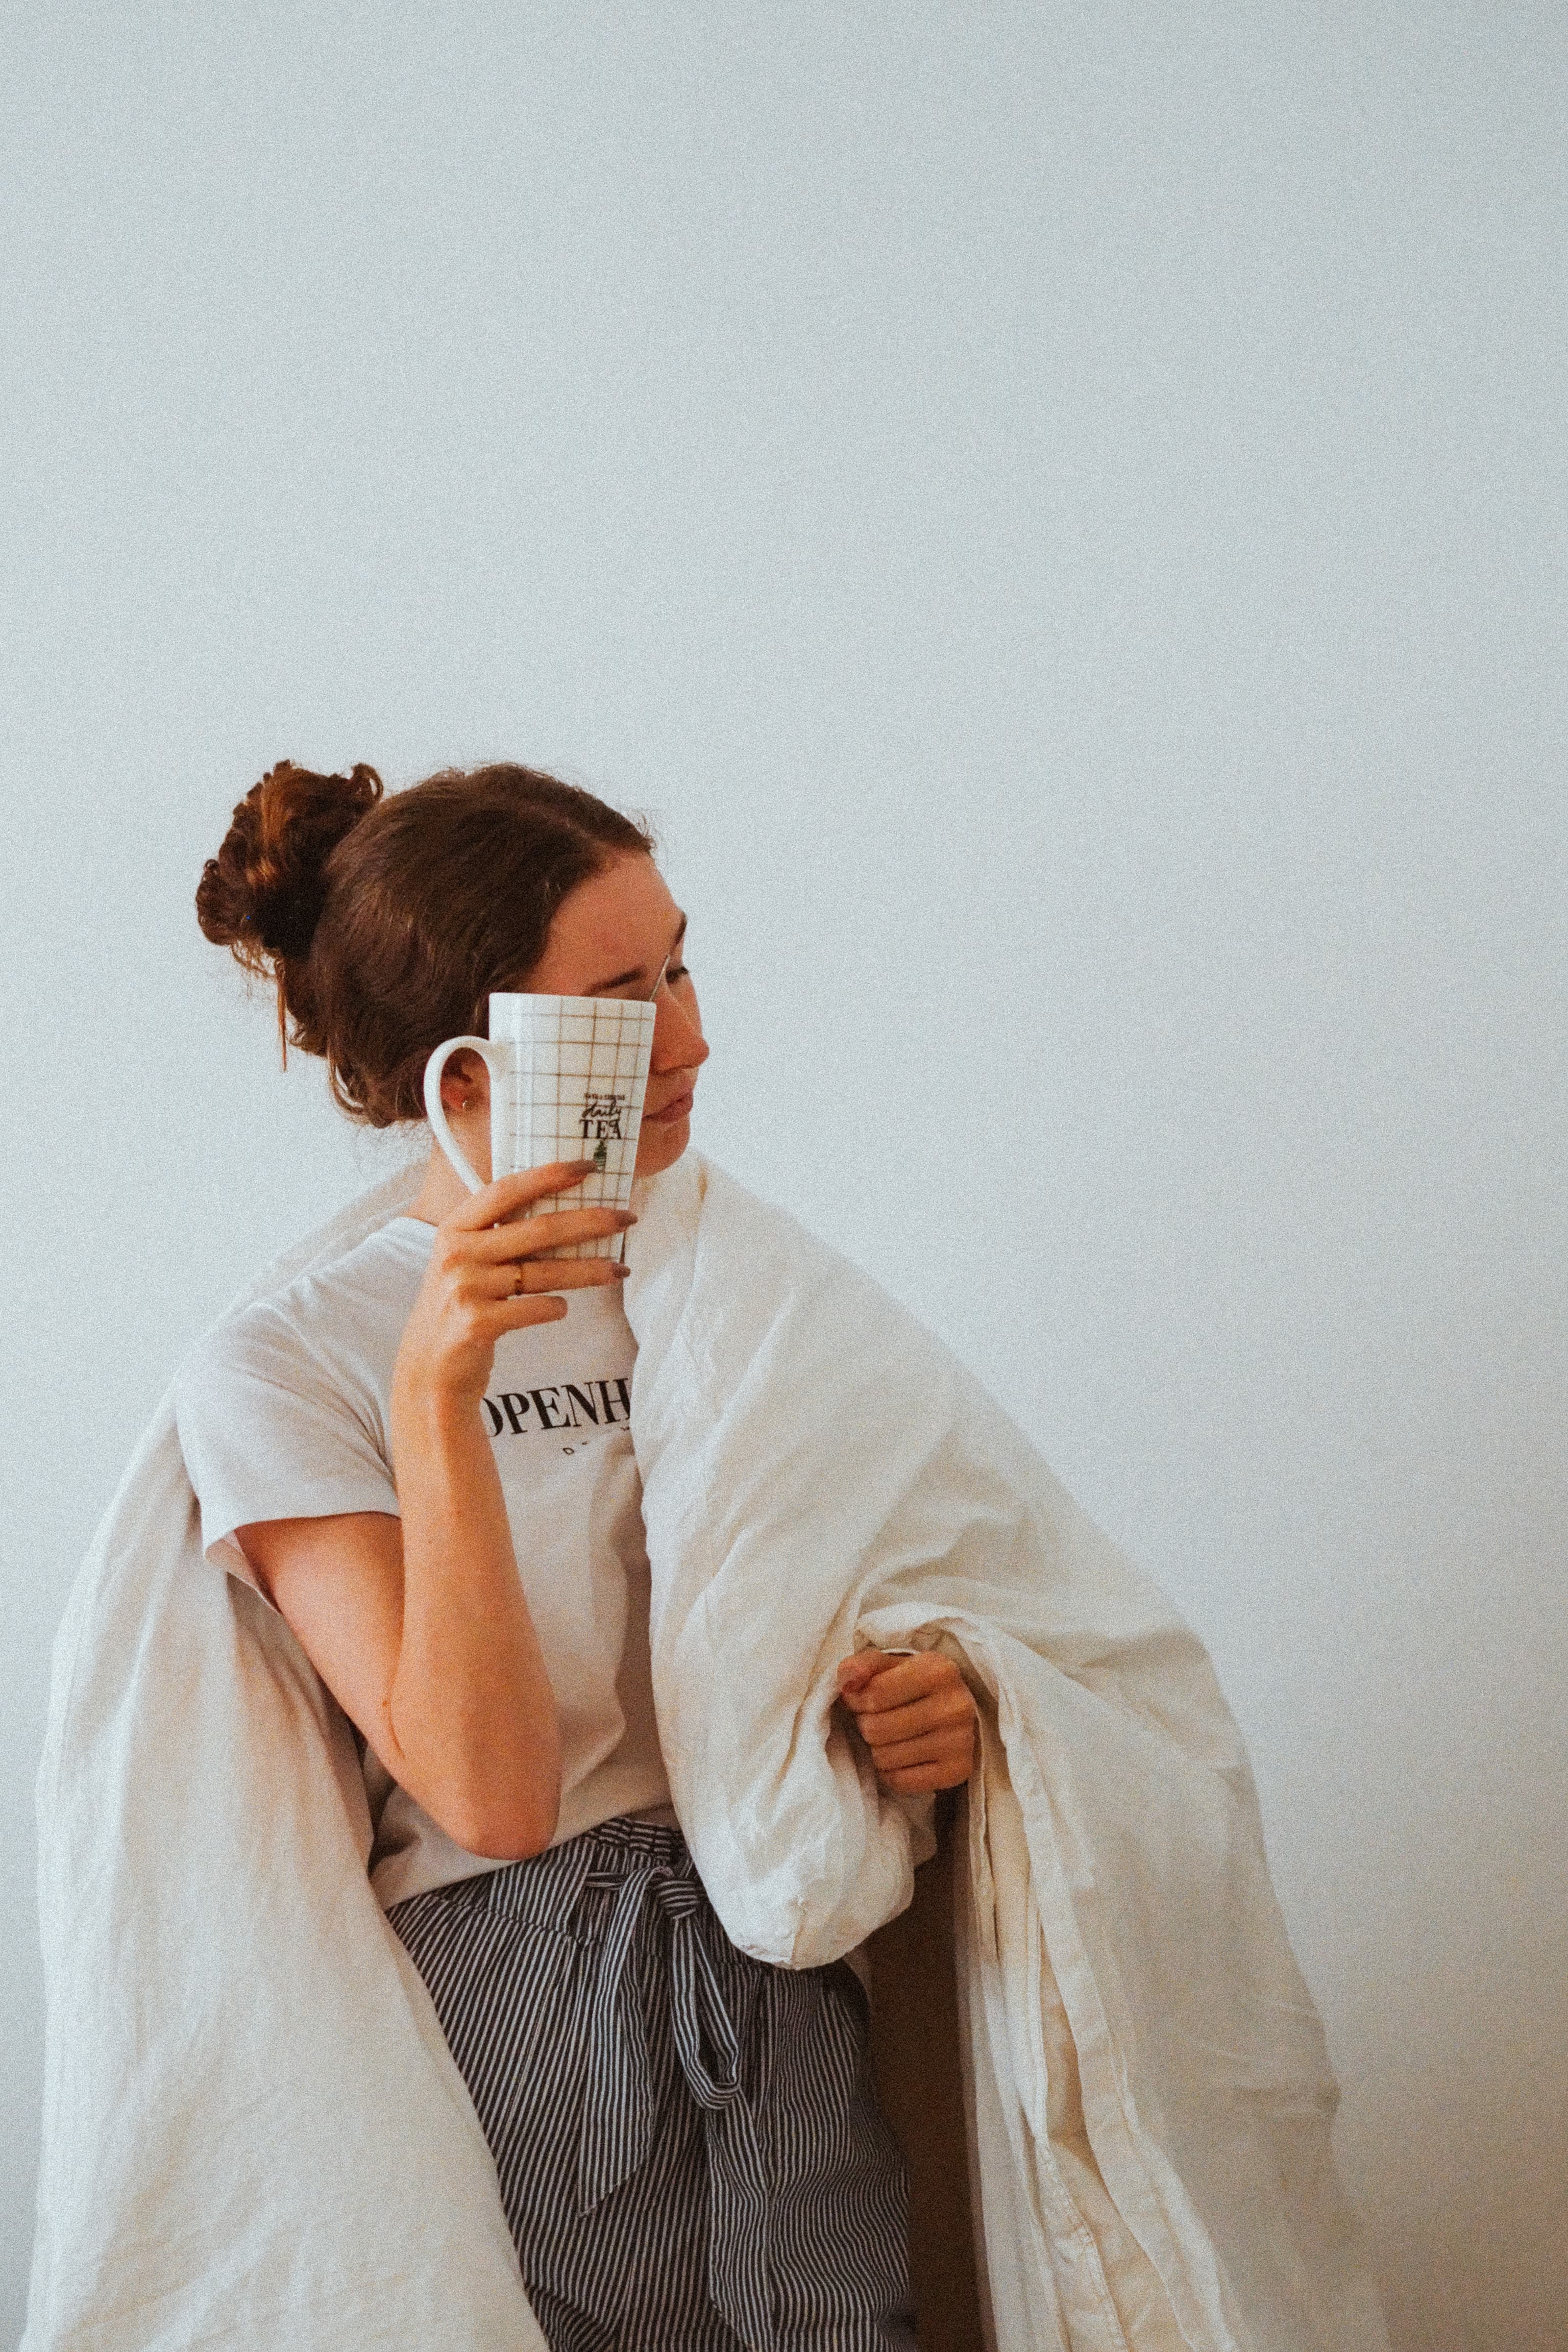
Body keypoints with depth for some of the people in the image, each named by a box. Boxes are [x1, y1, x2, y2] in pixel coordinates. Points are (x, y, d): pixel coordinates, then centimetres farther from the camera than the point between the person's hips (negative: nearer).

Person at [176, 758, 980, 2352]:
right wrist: (438, 1399, -23)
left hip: (785, 2001, 4)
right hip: (517, 2027, -4)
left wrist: (932, 1707, -4)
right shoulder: (281, 1369, -7)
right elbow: (495, 1794, -16)